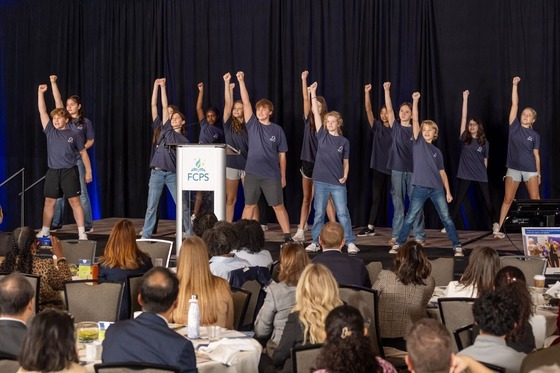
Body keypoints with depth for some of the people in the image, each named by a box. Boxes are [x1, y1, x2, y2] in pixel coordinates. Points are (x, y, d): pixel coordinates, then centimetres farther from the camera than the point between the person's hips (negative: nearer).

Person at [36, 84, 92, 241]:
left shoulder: (75, 134, 0)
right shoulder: (50, 131, 6)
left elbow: (83, 152, 4)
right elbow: (42, 111, 4)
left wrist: (88, 171, 2)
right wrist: (40, 92, -1)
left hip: (70, 171, -3)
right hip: (52, 172, 3)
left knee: (75, 201, -5)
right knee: (49, 201, 7)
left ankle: (82, 232, -4)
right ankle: (45, 231, 17)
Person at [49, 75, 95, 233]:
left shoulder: (86, 122, 2)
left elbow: (91, 141, 6)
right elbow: (57, 100, 2)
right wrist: (53, 82, -6)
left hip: (78, 161, -3)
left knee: (82, 193, -2)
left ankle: (87, 225, 1)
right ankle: (56, 224, 10)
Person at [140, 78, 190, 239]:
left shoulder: (184, 141, 11)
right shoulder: (164, 129, 12)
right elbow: (164, 107, 8)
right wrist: (157, 86, 5)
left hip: (173, 174, -1)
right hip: (157, 172, 1)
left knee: (183, 206, -2)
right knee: (151, 206, 2)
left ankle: (190, 234, 4)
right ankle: (145, 236, 6)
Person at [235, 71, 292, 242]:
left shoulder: (277, 130, 2)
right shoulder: (252, 124, 4)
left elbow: (282, 155, 5)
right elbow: (246, 102, -4)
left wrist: (283, 176, 4)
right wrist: (241, 81, -11)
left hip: (272, 175, -1)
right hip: (252, 173, 1)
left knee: (278, 206, 1)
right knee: (249, 205, 7)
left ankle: (287, 236, 5)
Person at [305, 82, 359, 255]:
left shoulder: (344, 141, 4)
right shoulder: (322, 135, 4)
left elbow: (346, 162, 10)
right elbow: (316, 113, 0)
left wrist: (345, 175, -7)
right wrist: (313, 94, -6)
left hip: (338, 183, -1)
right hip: (321, 181, 1)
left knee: (343, 213, -1)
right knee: (319, 213, 4)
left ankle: (350, 242, 3)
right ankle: (315, 242, 12)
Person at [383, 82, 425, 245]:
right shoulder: (396, 127, 6)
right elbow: (389, 110, -4)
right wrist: (387, 90, -11)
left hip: (414, 170, -1)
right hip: (397, 169, 1)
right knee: (398, 204, 5)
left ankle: (419, 235, 4)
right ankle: (396, 235, 10)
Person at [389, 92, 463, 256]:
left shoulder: (437, 151, 12)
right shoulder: (418, 143, 5)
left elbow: (442, 172, 14)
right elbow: (415, 121, -3)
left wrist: (448, 191, 8)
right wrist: (415, 101, -10)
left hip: (437, 189, 2)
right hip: (420, 188, -2)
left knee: (446, 218, 1)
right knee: (410, 218, 1)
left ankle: (457, 246, 5)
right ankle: (398, 244, 12)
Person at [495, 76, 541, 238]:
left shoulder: (535, 135, 5)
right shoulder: (514, 127, 3)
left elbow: (536, 155, 8)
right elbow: (514, 104, -1)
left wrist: (539, 173, 6)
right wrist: (515, 85, -4)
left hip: (530, 170, 0)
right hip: (513, 169, 0)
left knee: (535, 200, -2)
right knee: (508, 200, 0)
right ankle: (499, 229, 3)